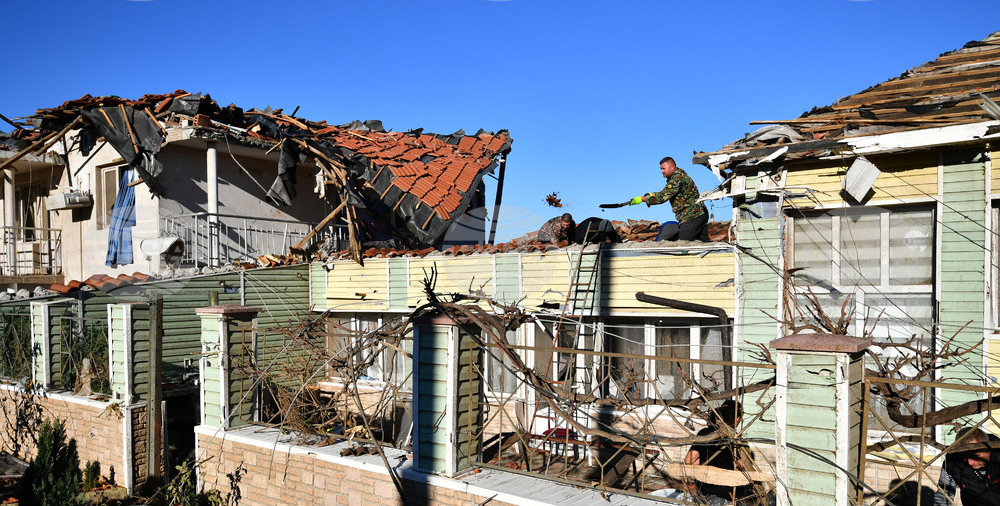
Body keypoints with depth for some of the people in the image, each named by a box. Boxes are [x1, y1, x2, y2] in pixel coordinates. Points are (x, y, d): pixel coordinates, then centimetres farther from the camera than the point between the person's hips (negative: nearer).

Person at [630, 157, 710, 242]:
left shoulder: (677, 178, -17)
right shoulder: (677, 176, 16)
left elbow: (663, 196, -22)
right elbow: (667, 193, 24)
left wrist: (642, 199, -17)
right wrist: (652, 195, 8)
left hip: (692, 217, -11)